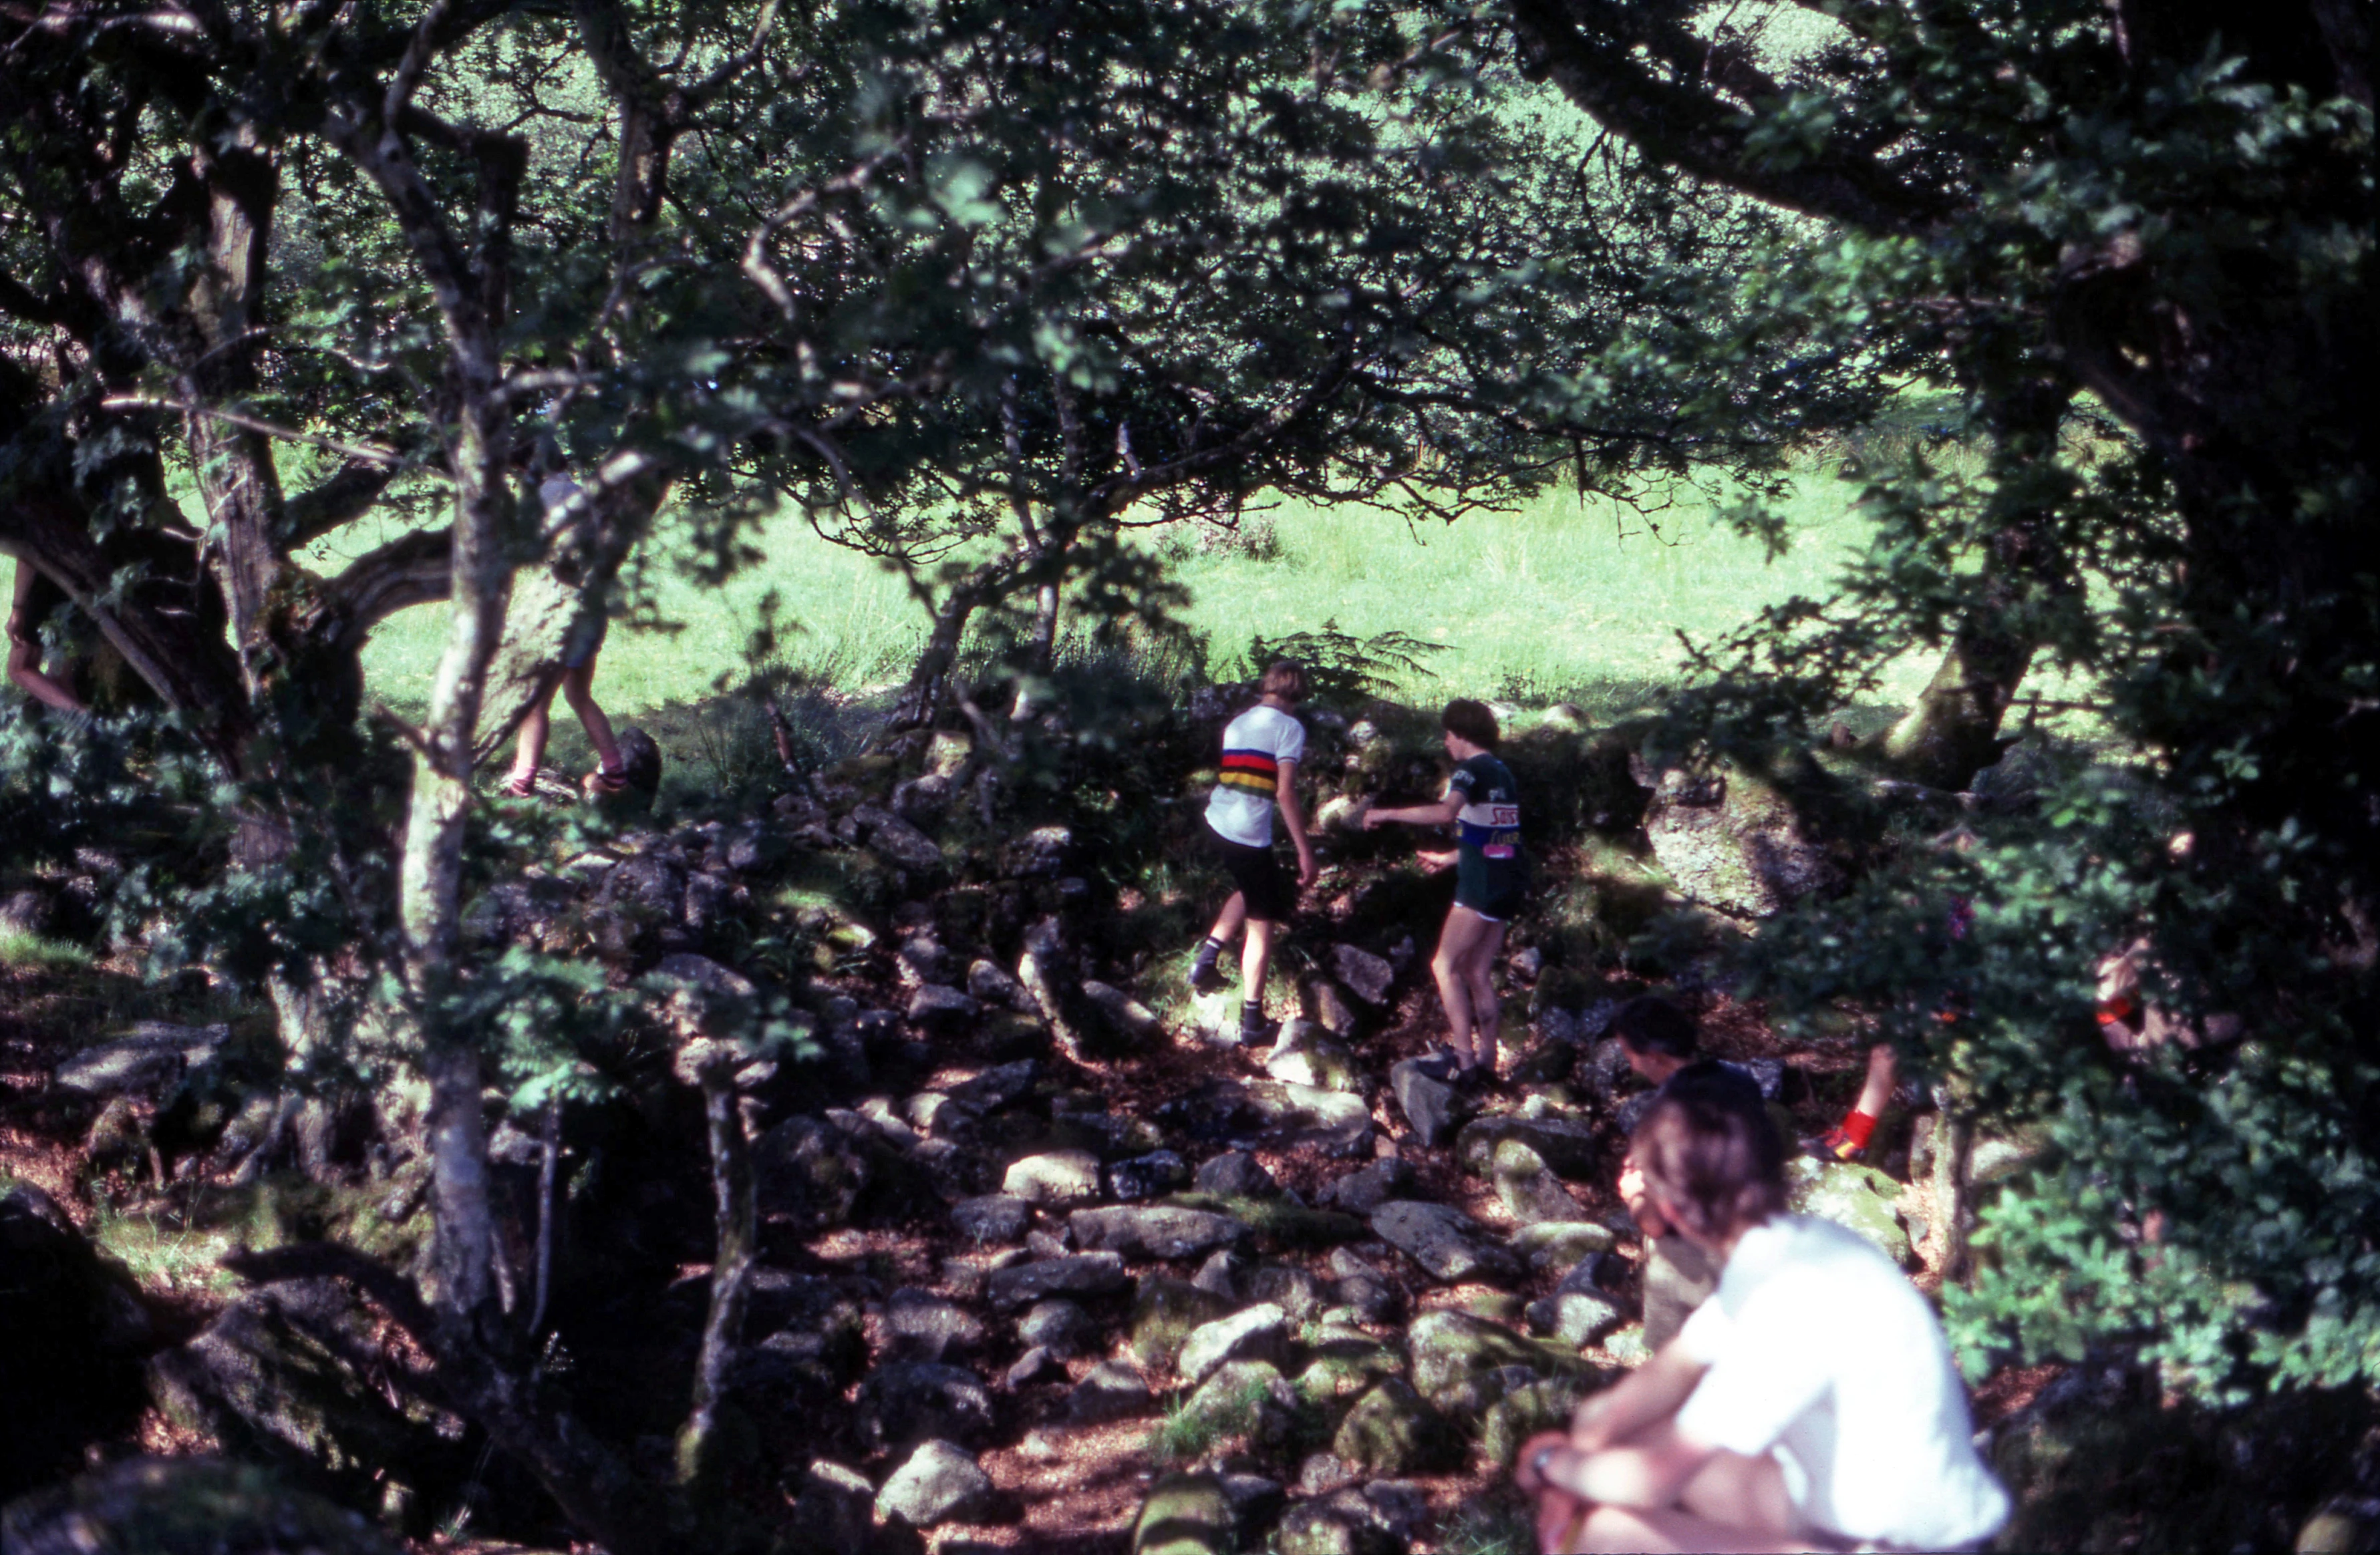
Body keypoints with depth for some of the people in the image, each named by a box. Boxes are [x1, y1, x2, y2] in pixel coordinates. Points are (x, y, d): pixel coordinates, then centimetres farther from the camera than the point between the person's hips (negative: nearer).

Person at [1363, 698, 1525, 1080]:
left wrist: (1388, 815, -24)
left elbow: (1446, 811, -31)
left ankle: (1465, 1058, -10)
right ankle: (1487, 1059, 13)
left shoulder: (1472, 769, -10)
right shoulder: (1503, 773, 17)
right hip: (1509, 882, 9)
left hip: (1482, 884, -9)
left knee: (1445, 966, -4)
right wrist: (1448, 858, 40)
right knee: (1478, 973, 13)